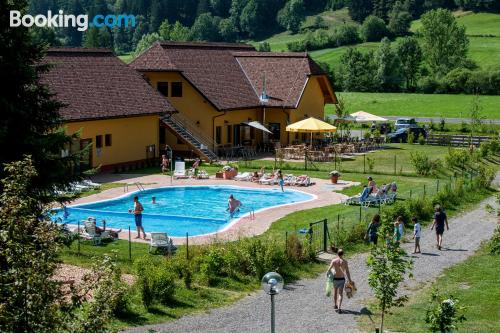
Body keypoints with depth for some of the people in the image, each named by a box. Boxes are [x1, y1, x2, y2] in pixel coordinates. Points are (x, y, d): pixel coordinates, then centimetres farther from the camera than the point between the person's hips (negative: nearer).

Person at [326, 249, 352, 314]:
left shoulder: (334, 261, -10)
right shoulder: (344, 261, -9)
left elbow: (329, 269, -7)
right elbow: (347, 272, -9)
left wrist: (328, 273, 17)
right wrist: (350, 281, -2)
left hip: (335, 279, 1)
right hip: (342, 279, -1)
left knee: (335, 292, 23)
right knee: (340, 294, 3)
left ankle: (335, 305, 37)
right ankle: (339, 308, -11)